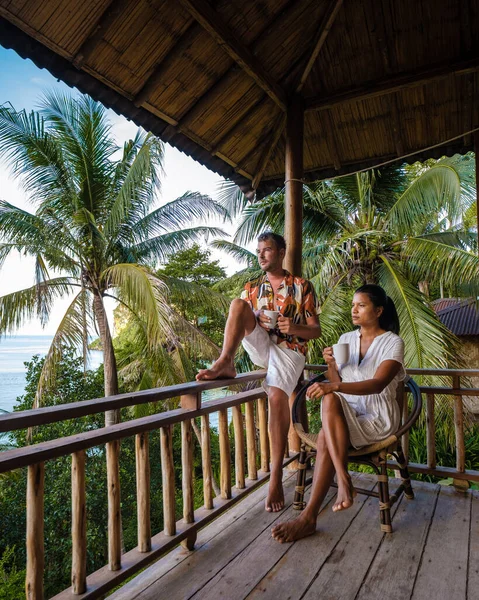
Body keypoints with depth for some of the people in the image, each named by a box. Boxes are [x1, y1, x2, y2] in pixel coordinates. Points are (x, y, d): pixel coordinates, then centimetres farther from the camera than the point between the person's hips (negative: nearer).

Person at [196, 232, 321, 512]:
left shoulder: (302, 286, 5)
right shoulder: (251, 288, 15)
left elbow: (316, 331, 5)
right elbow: (238, 321, 16)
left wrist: (294, 328, -17)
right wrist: (254, 323, -8)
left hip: (289, 350, -3)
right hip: (260, 348, 3)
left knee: (277, 396, -31)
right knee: (238, 303, -19)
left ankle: (276, 477, -20)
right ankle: (225, 363, -29)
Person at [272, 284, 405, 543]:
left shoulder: (393, 343, -6)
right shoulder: (345, 339, 10)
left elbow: (377, 384, -22)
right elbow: (336, 383, 10)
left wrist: (332, 387, -36)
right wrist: (331, 365, -13)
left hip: (378, 417, -4)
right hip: (346, 415, 4)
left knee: (327, 424, -32)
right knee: (328, 418, -33)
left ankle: (309, 517, -27)